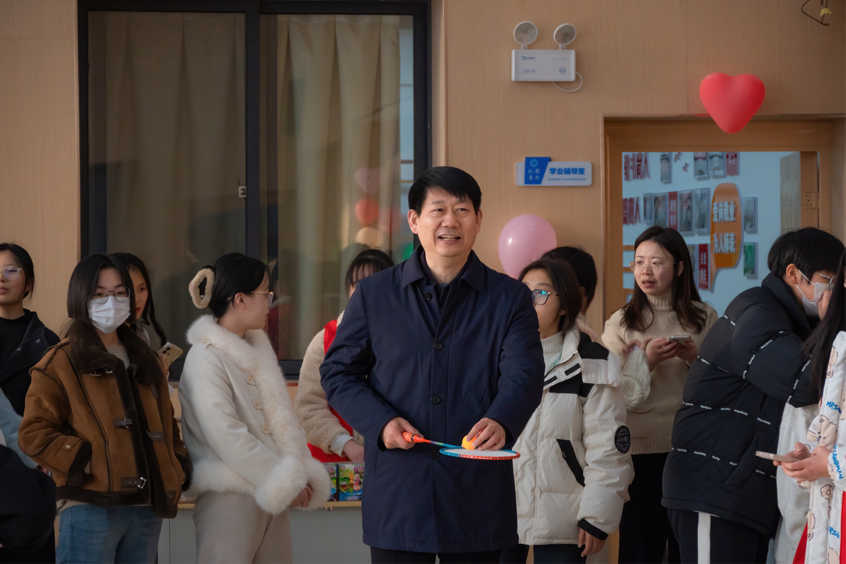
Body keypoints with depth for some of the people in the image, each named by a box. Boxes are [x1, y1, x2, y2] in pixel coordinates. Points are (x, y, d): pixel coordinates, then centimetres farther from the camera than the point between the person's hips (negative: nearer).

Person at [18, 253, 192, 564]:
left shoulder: (146, 361, 22)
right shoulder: (61, 363, 4)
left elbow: (165, 425, 28)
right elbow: (33, 434, -4)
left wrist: (179, 469, 10)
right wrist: (83, 460, -14)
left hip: (147, 509, 6)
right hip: (91, 509, -6)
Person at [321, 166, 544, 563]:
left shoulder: (509, 299, 6)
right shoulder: (374, 295, 8)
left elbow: (524, 376, -7)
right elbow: (338, 372, 10)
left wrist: (500, 422, -30)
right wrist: (380, 422, -8)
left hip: (478, 497, 0)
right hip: (397, 496, 0)